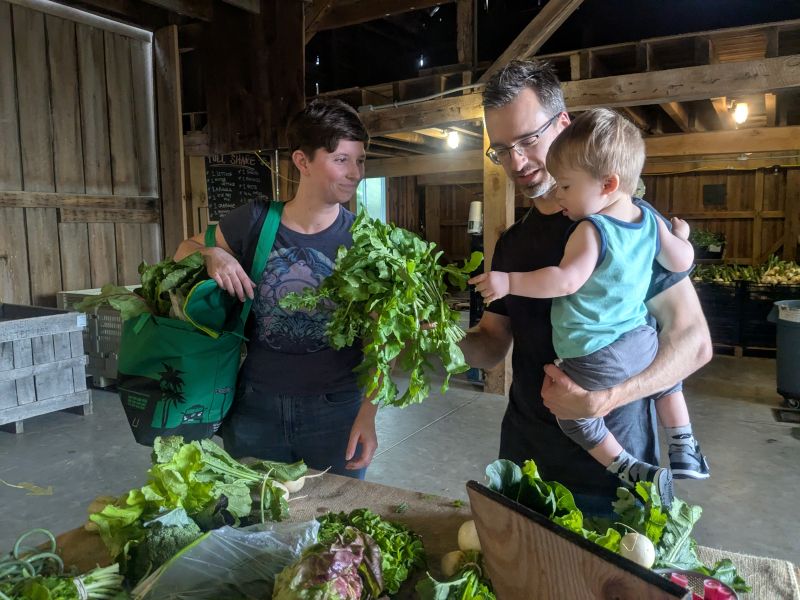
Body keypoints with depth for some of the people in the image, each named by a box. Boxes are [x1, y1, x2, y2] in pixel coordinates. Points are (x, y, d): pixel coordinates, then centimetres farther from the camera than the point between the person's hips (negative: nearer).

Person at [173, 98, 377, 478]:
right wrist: (211, 254, -13)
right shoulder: (254, 221, -6)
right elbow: (185, 251, 10)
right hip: (255, 407, 2)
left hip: (334, 410, -1)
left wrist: (367, 415, -14)